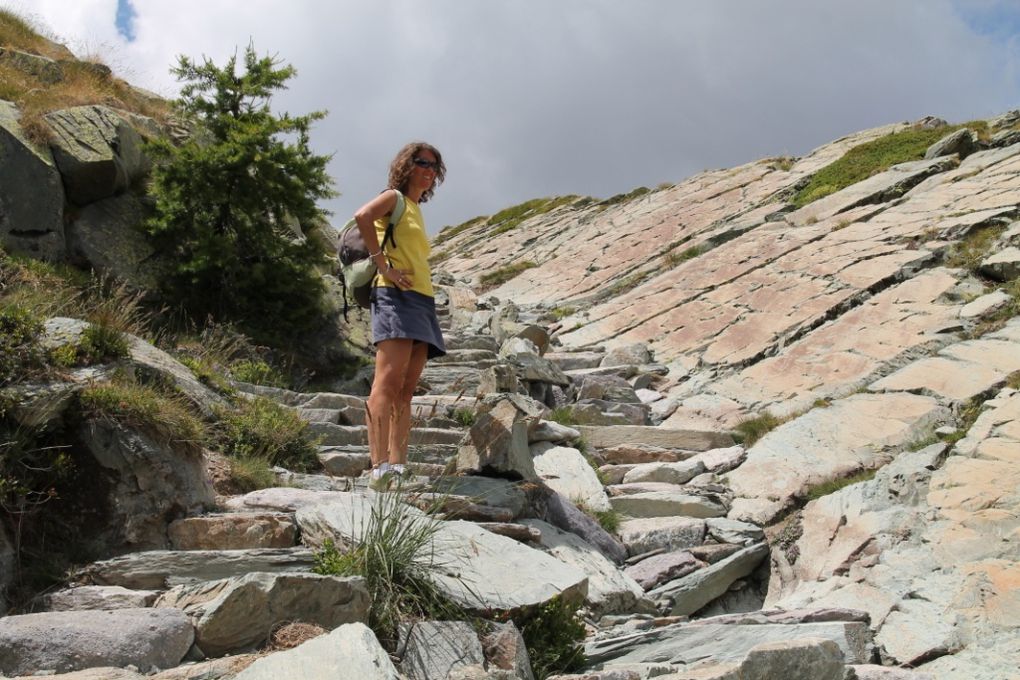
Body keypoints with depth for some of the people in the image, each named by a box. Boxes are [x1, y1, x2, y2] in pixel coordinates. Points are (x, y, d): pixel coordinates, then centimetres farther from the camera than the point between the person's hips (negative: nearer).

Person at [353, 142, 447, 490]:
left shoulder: (416, 211, 28)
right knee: (388, 383, -19)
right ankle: (380, 467, -27)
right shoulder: (394, 198, 3)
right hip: (396, 296, -9)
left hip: (422, 302, 9)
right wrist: (382, 264, -19)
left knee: (405, 392, 2)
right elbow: (362, 216, -18)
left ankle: (399, 467, -1)